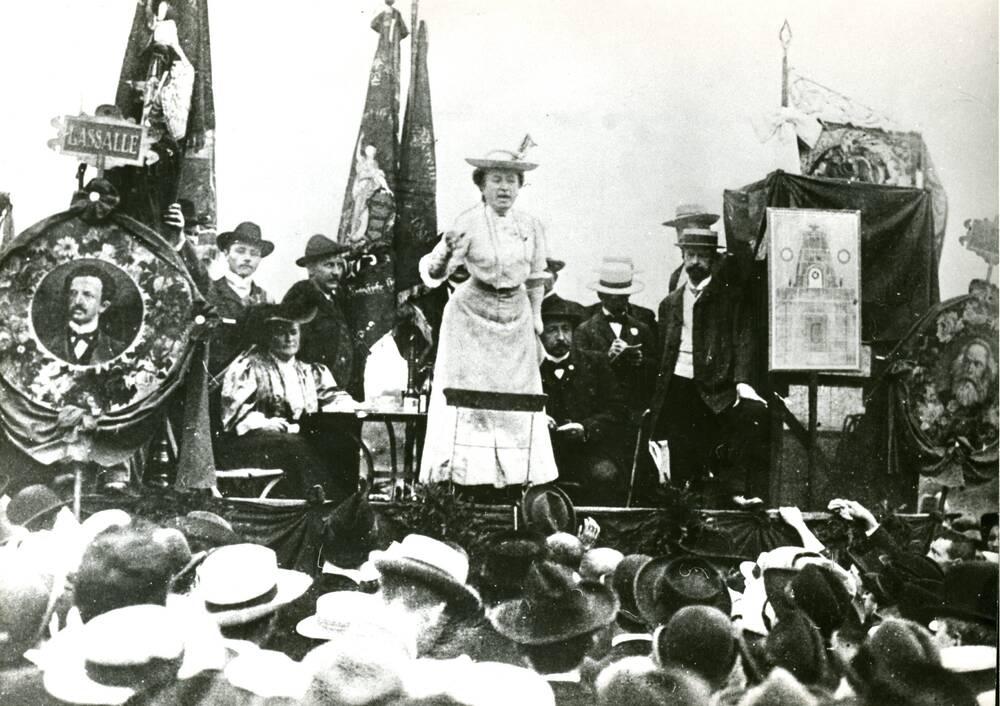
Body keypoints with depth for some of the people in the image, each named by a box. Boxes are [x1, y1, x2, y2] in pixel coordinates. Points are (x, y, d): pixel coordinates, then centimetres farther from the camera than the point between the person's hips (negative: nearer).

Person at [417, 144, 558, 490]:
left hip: (516, 317, 4)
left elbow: (535, 280, 11)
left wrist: (536, 328, 13)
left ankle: (515, 475, 18)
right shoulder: (469, 223, -12)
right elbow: (432, 274, -19)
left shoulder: (531, 226, 1)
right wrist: (445, 254, -40)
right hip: (472, 316, -4)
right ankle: (470, 474, 6)